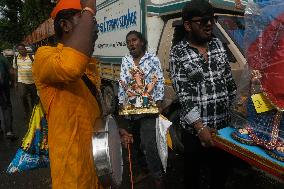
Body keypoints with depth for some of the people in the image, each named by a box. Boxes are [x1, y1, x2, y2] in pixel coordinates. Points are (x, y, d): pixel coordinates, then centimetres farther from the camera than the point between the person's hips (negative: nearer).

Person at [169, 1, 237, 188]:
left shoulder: (218, 44, 4)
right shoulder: (178, 53, -11)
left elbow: (229, 80, 10)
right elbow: (183, 94, -17)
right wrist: (200, 127, -23)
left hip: (224, 123, 5)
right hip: (196, 126, -4)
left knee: (222, 168, 20)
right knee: (193, 169, 16)